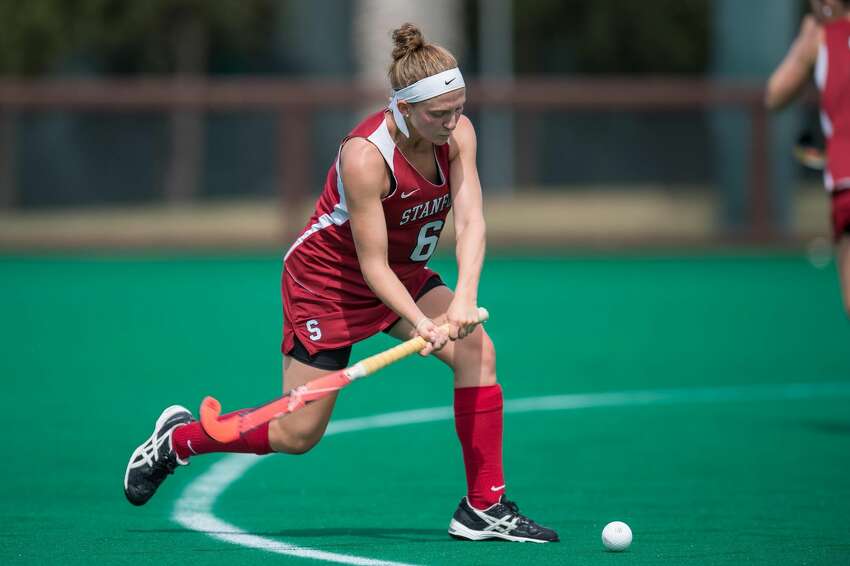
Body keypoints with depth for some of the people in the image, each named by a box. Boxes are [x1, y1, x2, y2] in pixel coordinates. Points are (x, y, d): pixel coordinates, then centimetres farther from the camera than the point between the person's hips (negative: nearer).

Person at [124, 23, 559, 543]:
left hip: (403, 276, 6)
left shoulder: (457, 133, -14)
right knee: (297, 435, -1)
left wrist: (465, 298, -39)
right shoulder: (365, 156, -31)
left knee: (476, 347, -20)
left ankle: (484, 507, -14)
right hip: (329, 280, -6)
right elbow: (373, 265, -28)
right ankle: (177, 439, 25)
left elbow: (471, 222, -22)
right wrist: (419, 322, -41)